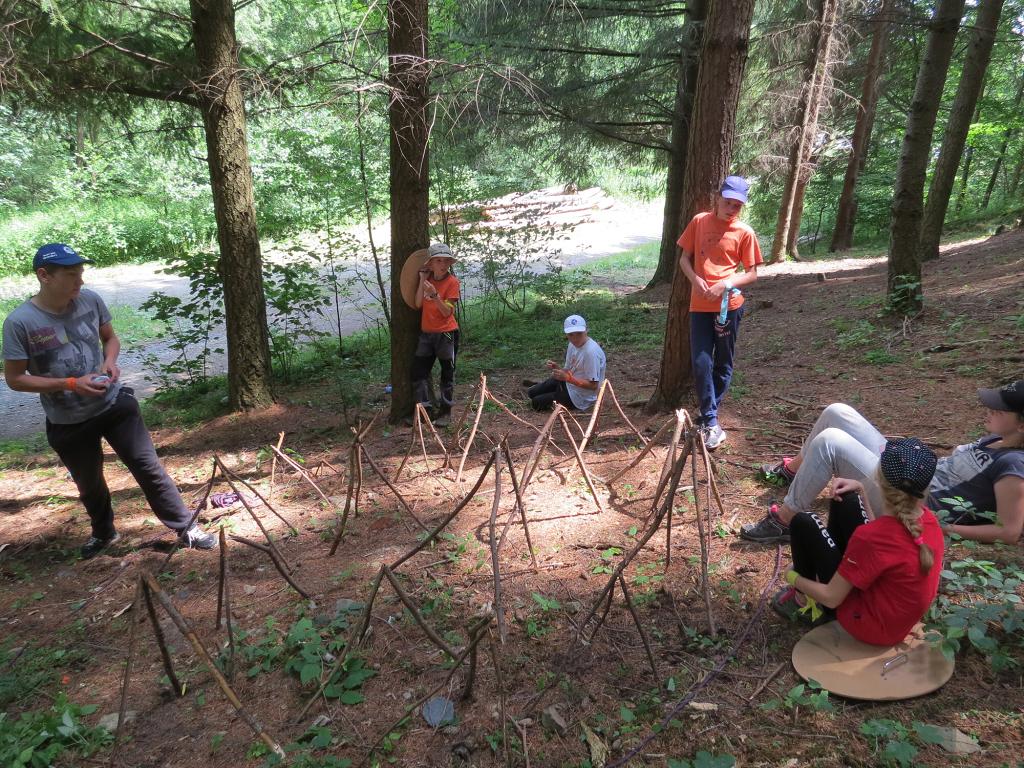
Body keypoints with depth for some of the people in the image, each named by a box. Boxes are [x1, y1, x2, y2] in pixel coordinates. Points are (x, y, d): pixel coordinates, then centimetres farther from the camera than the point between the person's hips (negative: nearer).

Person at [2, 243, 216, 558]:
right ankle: (103, 533, 46)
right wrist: (71, 384, -21)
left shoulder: (90, 300, -9)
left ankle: (186, 528, 11)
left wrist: (110, 362, -12)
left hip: (114, 404, 1)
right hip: (67, 424, -1)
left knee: (148, 466, 1)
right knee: (89, 484, 19)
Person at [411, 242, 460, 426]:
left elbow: (447, 312, -17)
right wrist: (422, 280, -7)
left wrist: (434, 294, -28)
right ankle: (425, 409, 15)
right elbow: (418, 304, -4)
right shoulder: (428, 279, 6)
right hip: (426, 333, 6)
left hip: (446, 333, -6)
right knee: (418, 371, 5)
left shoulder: (452, 282, -11)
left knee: (447, 373, 5)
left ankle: (445, 411, 17)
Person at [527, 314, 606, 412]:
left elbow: (593, 385, -27)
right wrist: (557, 368, -17)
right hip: (567, 384, 8)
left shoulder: (591, 352, -30)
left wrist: (568, 378, -31)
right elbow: (569, 371, 4)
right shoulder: (573, 344, -4)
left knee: (536, 403, -6)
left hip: (579, 397, -8)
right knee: (532, 393, 12)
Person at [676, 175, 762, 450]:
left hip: (729, 305, -1)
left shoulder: (744, 232, -3)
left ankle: (708, 415, 24)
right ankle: (712, 423, 2)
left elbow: (752, 274, 0)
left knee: (723, 364, 8)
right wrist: (695, 278, -12)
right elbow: (684, 257, 8)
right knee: (701, 363, -5)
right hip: (700, 305, 1)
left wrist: (726, 284, -18)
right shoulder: (699, 221, 3)